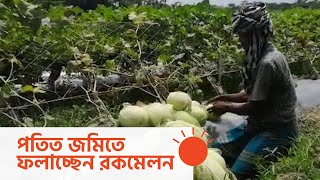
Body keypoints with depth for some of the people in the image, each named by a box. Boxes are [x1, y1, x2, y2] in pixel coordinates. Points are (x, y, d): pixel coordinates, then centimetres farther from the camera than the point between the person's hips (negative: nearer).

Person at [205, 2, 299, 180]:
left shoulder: (268, 62, -25)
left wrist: (226, 107, -4)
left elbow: (255, 107, -20)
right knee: (215, 150, 3)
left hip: (277, 131, -9)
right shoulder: (260, 55, 6)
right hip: (261, 124, 9)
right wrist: (226, 97, 6)